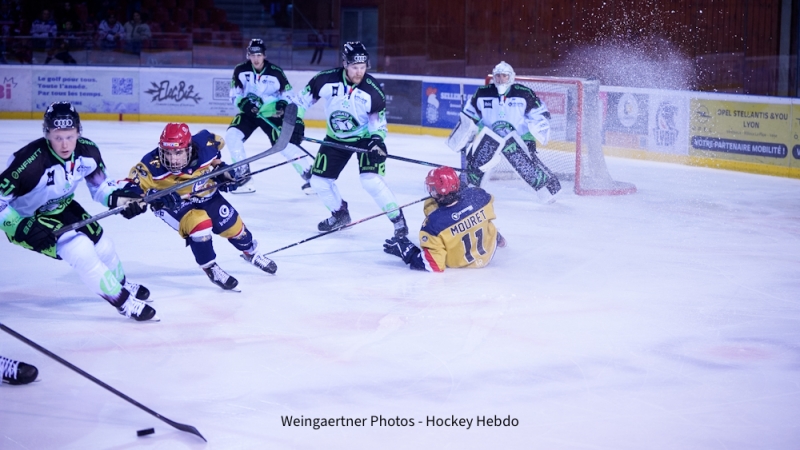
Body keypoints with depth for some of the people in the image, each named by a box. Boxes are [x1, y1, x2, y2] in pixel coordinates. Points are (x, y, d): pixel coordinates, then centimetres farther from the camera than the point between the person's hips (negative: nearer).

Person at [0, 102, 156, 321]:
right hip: (27, 217, -6)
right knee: (80, 249, -22)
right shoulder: (31, 161, -37)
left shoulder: (88, 151, -17)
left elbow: (100, 186, 0)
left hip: (60, 208, 7)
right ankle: (122, 300, -6)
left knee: (102, 245, 12)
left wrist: (118, 198, -20)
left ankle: (121, 284, 45)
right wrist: (23, 227, -40)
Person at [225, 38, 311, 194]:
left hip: (271, 114, -2)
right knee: (232, 135, -20)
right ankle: (243, 175, -10)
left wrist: (283, 103, -22)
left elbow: (288, 93, -4)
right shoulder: (241, 71, -9)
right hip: (249, 113, 2)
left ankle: (308, 174, -4)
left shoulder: (275, 72, -13)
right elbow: (234, 95, -4)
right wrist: (244, 102, -23)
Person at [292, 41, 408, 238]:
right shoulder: (325, 80, -20)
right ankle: (340, 214, 31)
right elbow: (303, 99, -4)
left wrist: (377, 139, -29)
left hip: (365, 137, -4)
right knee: (319, 181, 4)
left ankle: (398, 220, -9)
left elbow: (379, 122, -12)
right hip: (336, 138, 4)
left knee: (371, 180, -23)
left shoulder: (372, 91, -22)